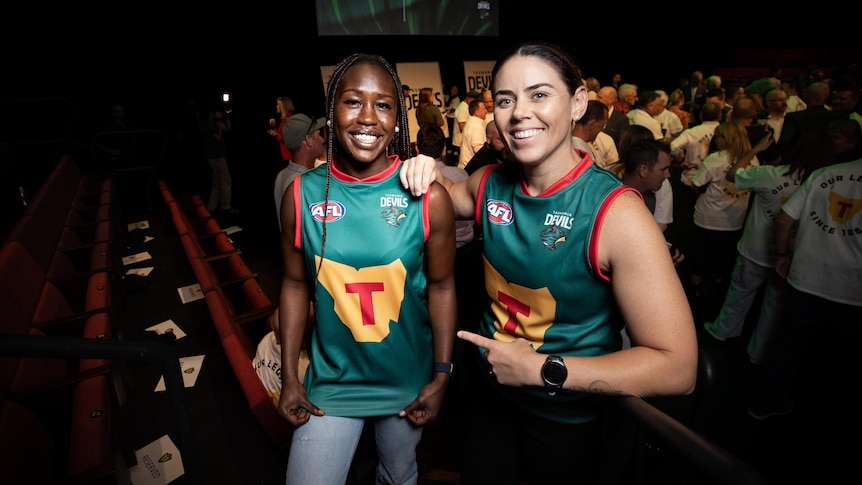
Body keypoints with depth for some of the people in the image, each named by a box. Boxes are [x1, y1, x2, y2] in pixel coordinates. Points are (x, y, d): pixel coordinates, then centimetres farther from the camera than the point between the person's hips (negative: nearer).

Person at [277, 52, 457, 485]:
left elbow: (441, 287, -8)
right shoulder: (301, 195, -11)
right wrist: (289, 378, 1)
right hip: (331, 382, 0)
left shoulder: (428, 197, -16)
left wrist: (441, 377, -4)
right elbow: (295, 285, -2)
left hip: (408, 382, 1)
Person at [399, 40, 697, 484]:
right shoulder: (490, 183, -10)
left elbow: (677, 367, -24)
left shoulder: (616, 212, -26)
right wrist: (428, 174, -10)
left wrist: (541, 369, -23)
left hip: (568, 418, -4)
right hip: (488, 390, 5)